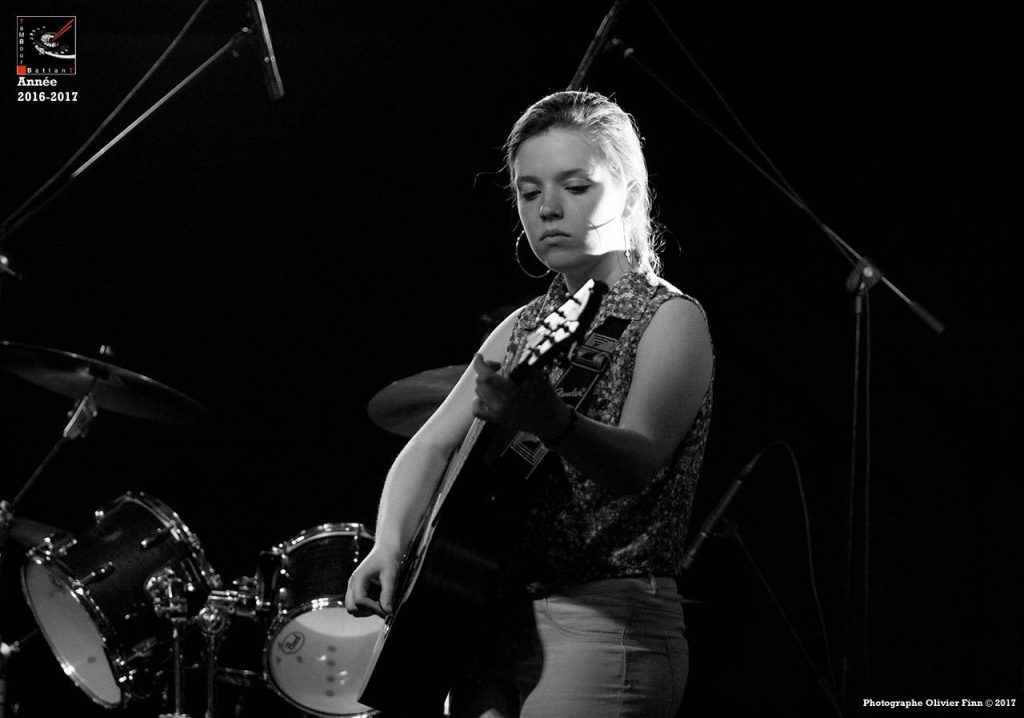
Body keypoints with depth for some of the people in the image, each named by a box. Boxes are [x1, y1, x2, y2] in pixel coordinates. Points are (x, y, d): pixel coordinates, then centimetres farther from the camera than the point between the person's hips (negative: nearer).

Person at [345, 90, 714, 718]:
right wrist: (390, 546, -11)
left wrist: (553, 423, -43)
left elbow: (637, 460, -22)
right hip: (494, 622, 7)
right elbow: (432, 445, 9)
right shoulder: (526, 327, 16)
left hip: (602, 622, -7)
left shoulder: (672, 319, -5)